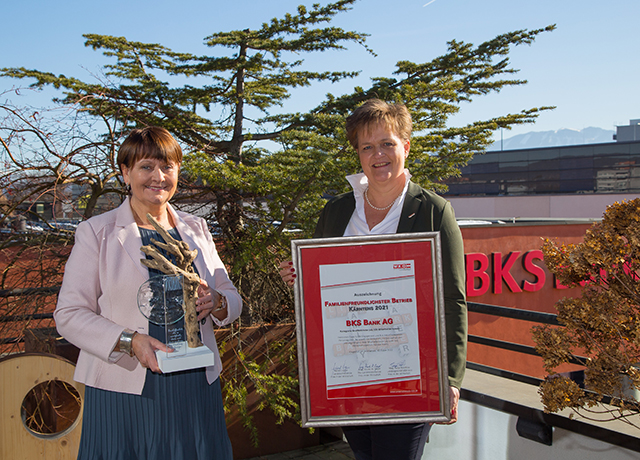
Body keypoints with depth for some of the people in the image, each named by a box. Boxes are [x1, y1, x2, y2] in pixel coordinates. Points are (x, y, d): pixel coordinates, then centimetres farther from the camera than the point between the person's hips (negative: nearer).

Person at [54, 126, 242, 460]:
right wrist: (130, 341, -21)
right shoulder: (96, 232, 0)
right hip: (124, 392, -3)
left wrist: (215, 302, -10)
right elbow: (69, 315, -6)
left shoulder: (195, 229, 12)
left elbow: (232, 299, 13)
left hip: (196, 387, 4)